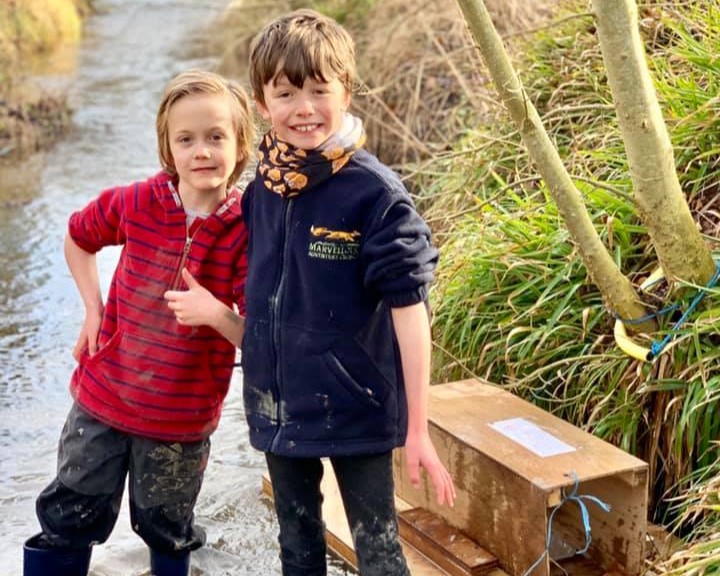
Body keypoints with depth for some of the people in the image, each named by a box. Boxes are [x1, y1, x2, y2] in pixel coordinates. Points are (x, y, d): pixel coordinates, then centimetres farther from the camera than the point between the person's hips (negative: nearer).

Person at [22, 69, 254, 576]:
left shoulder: (246, 231, -15)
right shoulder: (135, 203, -10)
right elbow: (78, 237, 11)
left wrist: (216, 313, -33)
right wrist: (93, 309, 2)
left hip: (183, 417, -1)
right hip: (103, 398, 2)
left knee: (167, 533, 18)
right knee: (69, 520, 13)